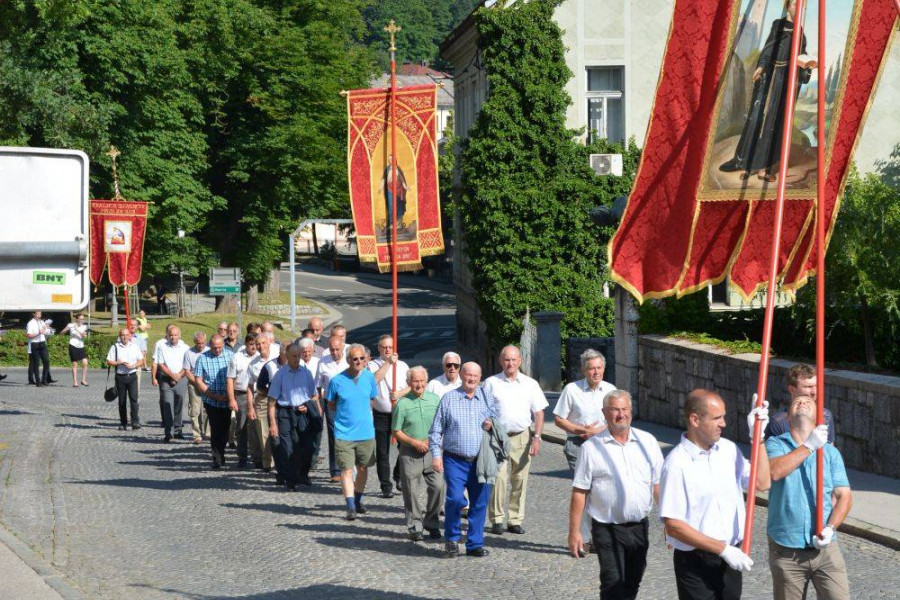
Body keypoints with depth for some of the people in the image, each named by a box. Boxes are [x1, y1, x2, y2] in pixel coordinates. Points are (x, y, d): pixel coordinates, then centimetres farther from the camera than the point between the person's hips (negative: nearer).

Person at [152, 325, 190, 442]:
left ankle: (178, 430, 16)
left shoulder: (184, 347, 3)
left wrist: (178, 375, -9)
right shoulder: (161, 345, -1)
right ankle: (168, 433, -8)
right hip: (166, 380, -2)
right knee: (167, 405, -7)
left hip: (181, 379, 2)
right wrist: (172, 375, -10)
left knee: (179, 405, 6)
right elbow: (160, 364, -3)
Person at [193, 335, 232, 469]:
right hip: (211, 401, -2)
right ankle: (218, 459, 1)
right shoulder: (203, 358, -1)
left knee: (225, 429, 7)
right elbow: (198, 381, -3)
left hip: (227, 401, 2)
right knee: (216, 429, -6)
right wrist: (215, 396, -10)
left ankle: (220, 456, 23)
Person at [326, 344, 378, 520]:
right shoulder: (337, 381, -8)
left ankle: (358, 500, 31)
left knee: (362, 468, 13)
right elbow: (331, 405, 5)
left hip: (366, 432, 3)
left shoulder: (369, 377, 0)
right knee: (346, 470, -7)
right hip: (344, 434, -3)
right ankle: (351, 507, -4)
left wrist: (361, 413, 5)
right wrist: (346, 414, -3)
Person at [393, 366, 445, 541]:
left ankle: (431, 523, 11)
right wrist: (415, 442, -11)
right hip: (410, 454, -2)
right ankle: (415, 527, 13)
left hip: (432, 451, 2)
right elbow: (396, 431, 0)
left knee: (438, 486, -7)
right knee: (412, 492, 1)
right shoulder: (402, 403, -2)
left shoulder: (435, 399, 6)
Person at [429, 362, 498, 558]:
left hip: (481, 461, 3)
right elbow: (436, 429, 6)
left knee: (480, 503, 3)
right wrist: (436, 454, -3)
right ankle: (452, 538, 4)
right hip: (455, 460, -3)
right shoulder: (448, 399, 5)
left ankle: (475, 544, 14)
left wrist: (492, 423, -1)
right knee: (455, 499, -16)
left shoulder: (487, 397, 12)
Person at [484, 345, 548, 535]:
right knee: (498, 479, -11)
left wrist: (536, 438, 1)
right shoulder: (491, 383, 4)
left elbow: (539, 413, 9)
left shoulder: (530, 384, 9)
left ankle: (515, 520, 10)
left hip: (522, 436, 2)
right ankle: (497, 520, -4)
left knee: (520, 480, 3)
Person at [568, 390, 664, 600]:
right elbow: (579, 492, -4)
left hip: (640, 528, 4)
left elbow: (658, 485, 8)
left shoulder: (647, 442, 5)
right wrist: (574, 531, -6)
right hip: (607, 529, -4)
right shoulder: (591, 448, -5)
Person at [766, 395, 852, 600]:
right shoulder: (775, 444, 2)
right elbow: (775, 471, -21)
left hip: (824, 547, 1)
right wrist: (809, 446, -21)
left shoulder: (830, 452, 8)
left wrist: (830, 528, -13)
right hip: (786, 550, -1)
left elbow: (844, 495, 2)